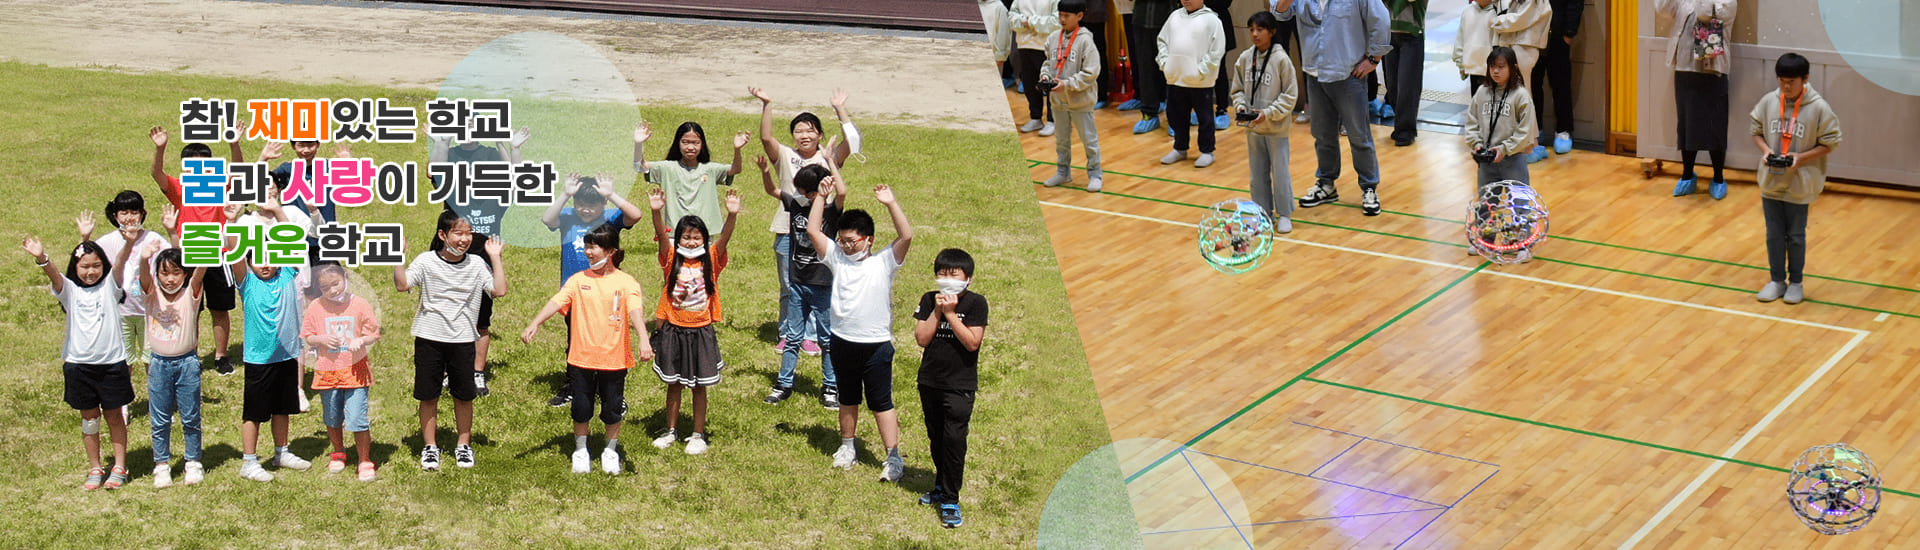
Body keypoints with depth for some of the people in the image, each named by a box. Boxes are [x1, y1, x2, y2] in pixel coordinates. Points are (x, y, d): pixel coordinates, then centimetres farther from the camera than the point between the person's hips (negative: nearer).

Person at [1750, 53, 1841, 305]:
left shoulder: (1818, 108, -12)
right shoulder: (1768, 101, -4)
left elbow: (1829, 144, -6)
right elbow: (1756, 130, 9)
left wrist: (1801, 157, -18)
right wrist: (1765, 150, -10)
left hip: (1799, 184, -3)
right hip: (1770, 181, 3)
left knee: (1795, 236, 9)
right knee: (1774, 234, 12)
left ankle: (1795, 283, 24)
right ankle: (1776, 280, 25)